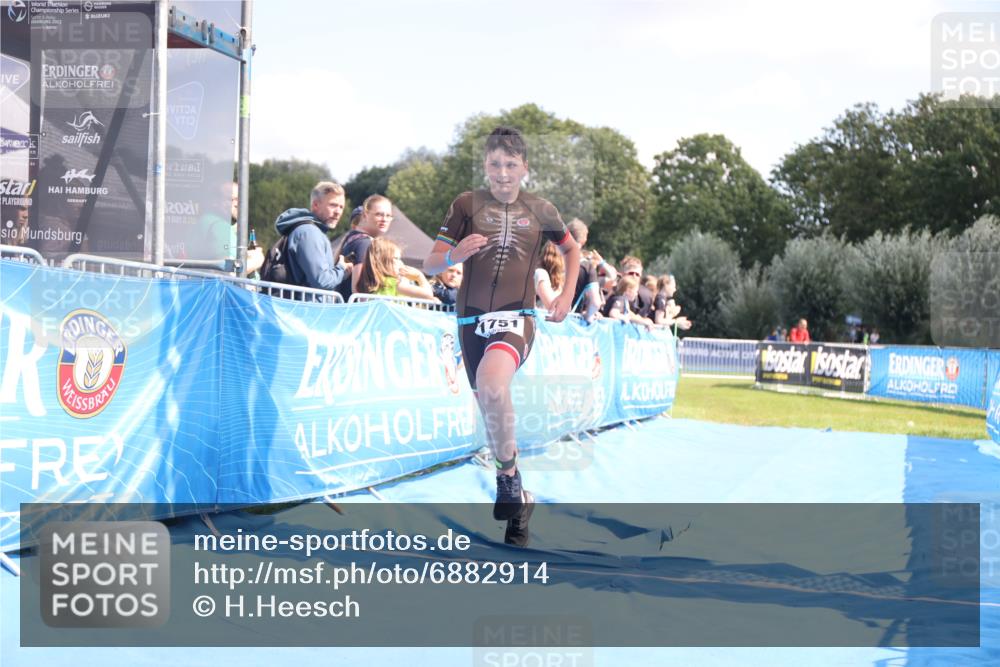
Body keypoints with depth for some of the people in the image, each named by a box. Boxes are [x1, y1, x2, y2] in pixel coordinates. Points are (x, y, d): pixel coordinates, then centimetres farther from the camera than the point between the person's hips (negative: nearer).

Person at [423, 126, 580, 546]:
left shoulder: (540, 211, 6)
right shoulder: (467, 205, 4)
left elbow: (572, 249, 26)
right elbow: (430, 265, 3)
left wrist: (567, 296, 12)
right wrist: (454, 255, -19)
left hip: (516, 317, -3)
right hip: (472, 318, 3)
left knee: (492, 385, -34)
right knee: (490, 409, 12)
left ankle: (508, 472, -17)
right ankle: (517, 497, 34)